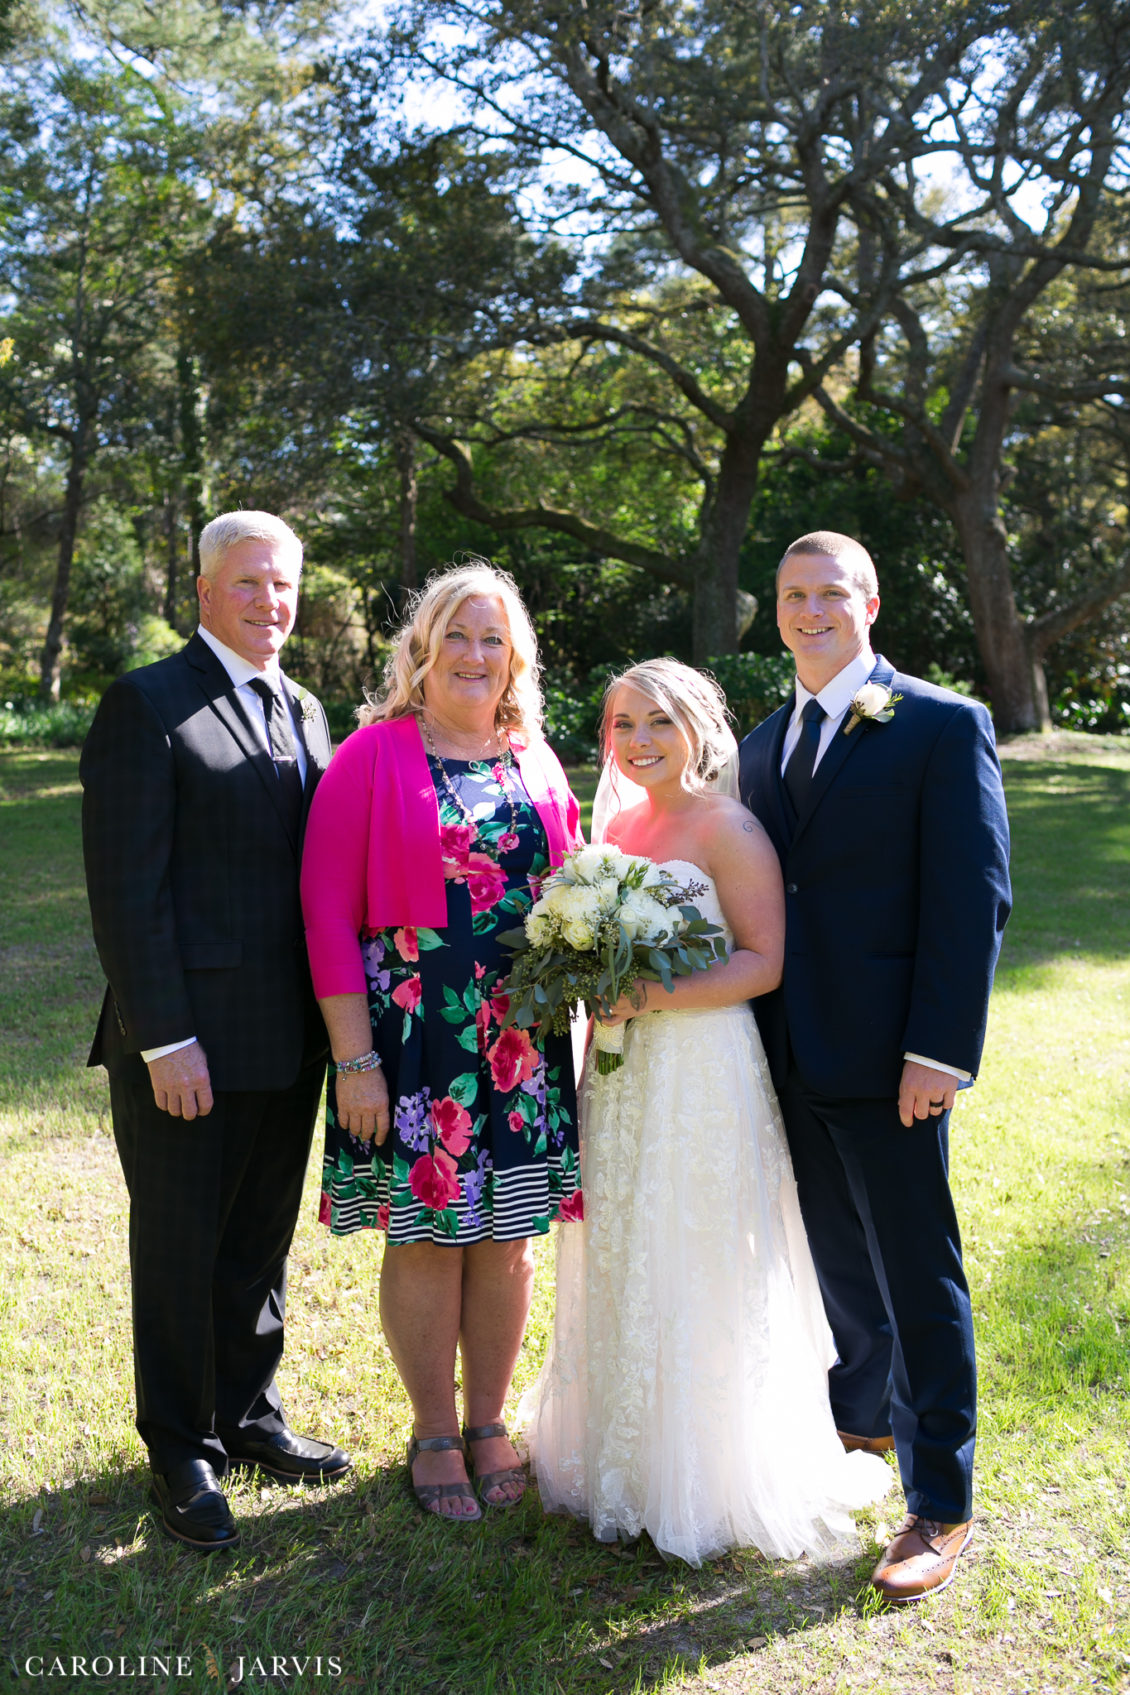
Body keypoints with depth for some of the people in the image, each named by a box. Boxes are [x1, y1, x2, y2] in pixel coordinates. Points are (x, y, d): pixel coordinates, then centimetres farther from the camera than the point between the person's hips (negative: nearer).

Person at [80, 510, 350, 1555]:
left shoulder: (304, 712, 12)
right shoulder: (147, 706, -9)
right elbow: (125, 888, -14)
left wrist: (333, 1016, 8)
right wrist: (165, 1038, -18)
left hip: (288, 1043, 6)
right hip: (188, 1047, -6)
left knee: (262, 1245, 19)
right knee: (180, 1252, 10)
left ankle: (249, 1417, 38)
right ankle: (182, 1453, 28)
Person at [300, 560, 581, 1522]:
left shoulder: (536, 763, 10)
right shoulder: (374, 755, -4)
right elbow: (328, 909, -9)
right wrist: (354, 1057, -12)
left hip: (523, 1038, 4)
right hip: (413, 1035, -4)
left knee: (508, 1239, 11)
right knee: (427, 1238, 5)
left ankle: (490, 1424, 30)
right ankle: (434, 1434, 26)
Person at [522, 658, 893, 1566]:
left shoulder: (730, 831, -9)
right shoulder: (620, 824, 12)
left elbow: (762, 963, -14)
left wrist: (651, 997, -23)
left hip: (705, 1073, -7)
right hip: (623, 1075, 7)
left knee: (701, 1278, 2)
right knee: (620, 1267, 13)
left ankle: (710, 1480, 20)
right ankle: (628, 1459, 30)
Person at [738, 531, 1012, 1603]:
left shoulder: (943, 727, -7)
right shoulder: (764, 744, 12)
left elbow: (974, 900, -12)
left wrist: (939, 1052, -17)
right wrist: (756, 1034, 7)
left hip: (885, 1060, -6)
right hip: (790, 1058, 6)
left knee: (919, 1278, 4)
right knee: (838, 1256, 21)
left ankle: (939, 1507, 18)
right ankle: (863, 1417, 42)